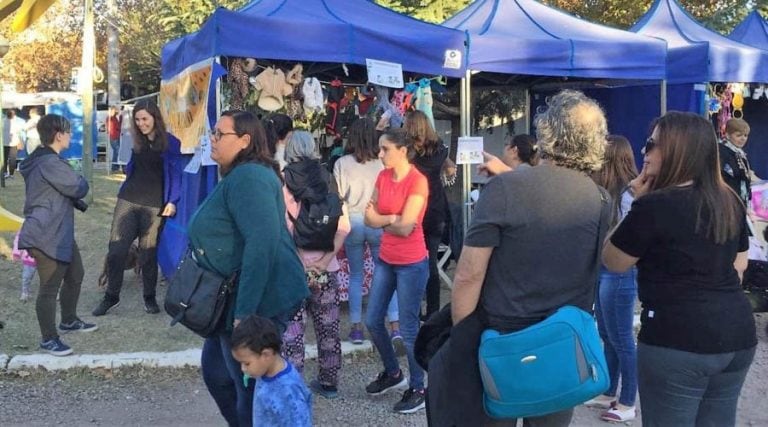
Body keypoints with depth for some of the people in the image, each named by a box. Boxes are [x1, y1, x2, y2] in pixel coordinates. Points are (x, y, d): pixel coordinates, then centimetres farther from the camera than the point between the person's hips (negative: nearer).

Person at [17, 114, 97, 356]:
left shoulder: (46, 160, 14)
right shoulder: (50, 163, -21)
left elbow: (64, 192, 17)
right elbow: (79, 188, -19)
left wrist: (76, 201, -2)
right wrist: (81, 181, 3)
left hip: (60, 233, 11)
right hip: (46, 236, -11)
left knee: (75, 275, 22)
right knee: (50, 287, -1)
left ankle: (69, 321, 40)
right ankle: (48, 339, 10)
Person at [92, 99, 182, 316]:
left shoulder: (171, 143, -5)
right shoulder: (137, 141, 10)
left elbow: (176, 174, -4)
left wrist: (172, 201, -12)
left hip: (153, 206, -4)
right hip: (127, 200, 4)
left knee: (148, 253, 4)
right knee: (116, 249, 0)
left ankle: (150, 297, 20)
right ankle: (111, 296, 13)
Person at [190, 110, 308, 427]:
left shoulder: (247, 177, -19)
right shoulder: (238, 176, 15)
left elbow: (262, 242, -29)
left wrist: (245, 311, -29)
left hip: (258, 300, -11)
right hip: (235, 297, 11)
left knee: (252, 389, 3)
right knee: (216, 371, 22)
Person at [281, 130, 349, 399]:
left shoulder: (284, 179, -8)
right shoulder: (326, 179, 2)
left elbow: (283, 227, -15)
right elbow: (344, 226, -4)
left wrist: (297, 259, -9)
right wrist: (326, 258, -7)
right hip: (325, 266, 4)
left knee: (291, 327, 4)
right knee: (327, 325, 14)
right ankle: (329, 382, 25)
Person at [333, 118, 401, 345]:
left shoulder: (342, 163, -4)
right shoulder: (382, 162, -6)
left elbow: (338, 197, 0)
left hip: (353, 222, 1)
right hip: (378, 222, 0)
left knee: (356, 275, 12)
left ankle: (356, 327, 14)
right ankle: (395, 325, 0)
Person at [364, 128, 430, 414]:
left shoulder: (418, 181, -17)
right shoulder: (382, 177, 5)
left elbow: (406, 228, -20)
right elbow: (369, 218, 1)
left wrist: (380, 219, -4)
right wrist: (392, 219, -15)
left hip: (411, 263, -7)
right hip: (385, 259, 8)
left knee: (408, 328, 1)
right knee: (372, 321, 14)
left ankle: (418, 389, 18)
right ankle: (393, 373, 35)